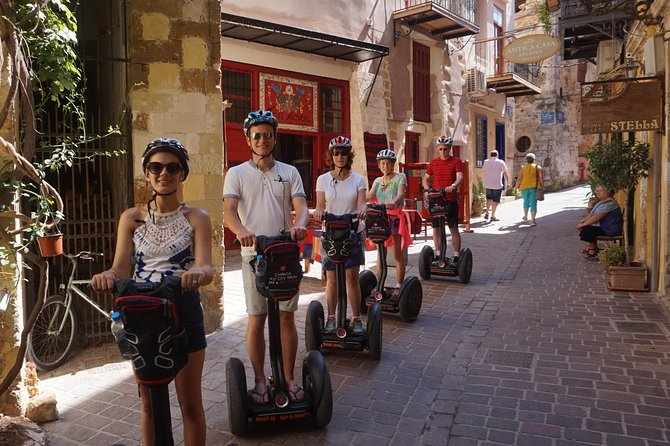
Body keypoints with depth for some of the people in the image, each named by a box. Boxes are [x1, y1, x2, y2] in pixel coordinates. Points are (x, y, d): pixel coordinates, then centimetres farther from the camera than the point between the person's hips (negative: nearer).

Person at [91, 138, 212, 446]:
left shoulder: (196, 218, -4)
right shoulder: (132, 218, 3)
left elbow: (206, 267, -17)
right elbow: (120, 267, -6)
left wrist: (198, 274, -41)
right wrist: (107, 276, -29)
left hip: (184, 311, -2)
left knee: (190, 403, 8)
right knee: (149, 403, 17)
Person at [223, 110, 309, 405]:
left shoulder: (289, 172, 9)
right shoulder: (236, 174, 4)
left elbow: (301, 206, -3)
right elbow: (229, 210, -9)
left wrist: (299, 225, -27)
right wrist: (242, 231, -31)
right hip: (254, 255, -1)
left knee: (287, 317, 6)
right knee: (256, 319, 4)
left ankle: (289, 378, 19)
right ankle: (260, 380, 19)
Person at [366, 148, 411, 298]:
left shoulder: (400, 177, 1)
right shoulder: (377, 181, 14)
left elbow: (401, 193, -16)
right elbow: (369, 196, -1)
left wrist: (393, 202, -38)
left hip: (395, 216, -4)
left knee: (398, 253, 1)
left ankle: (399, 286, 9)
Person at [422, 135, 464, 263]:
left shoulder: (456, 162, 0)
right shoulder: (433, 162, 11)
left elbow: (459, 177, -13)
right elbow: (426, 178, 16)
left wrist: (453, 186, -34)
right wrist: (427, 190, -3)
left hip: (451, 199, -4)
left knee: (453, 228, -1)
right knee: (436, 228, 8)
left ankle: (456, 256, 7)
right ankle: (438, 255, 20)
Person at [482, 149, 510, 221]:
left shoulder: (486, 162, 1)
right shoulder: (501, 162, -7)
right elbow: (505, 174, -5)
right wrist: (507, 183, 2)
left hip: (487, 184, 3)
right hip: (497, 185, -3)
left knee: (489, 198, 22)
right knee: (495, 201, 6)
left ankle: (487, 213, 11)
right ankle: (492, 216, 6)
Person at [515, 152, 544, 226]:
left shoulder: (523, 168, 6)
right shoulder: (538, 167, 4)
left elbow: (519, 179, 0)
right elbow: (541, 178, -6)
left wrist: (517, 187, 9)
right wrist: (542, 186, 2)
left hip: (524, 187, 2)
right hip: (534, 187, -2)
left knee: (526, 201, 23)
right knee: (533, 203, -2)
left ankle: (525, 217, 37)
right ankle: (533, 221, -9)